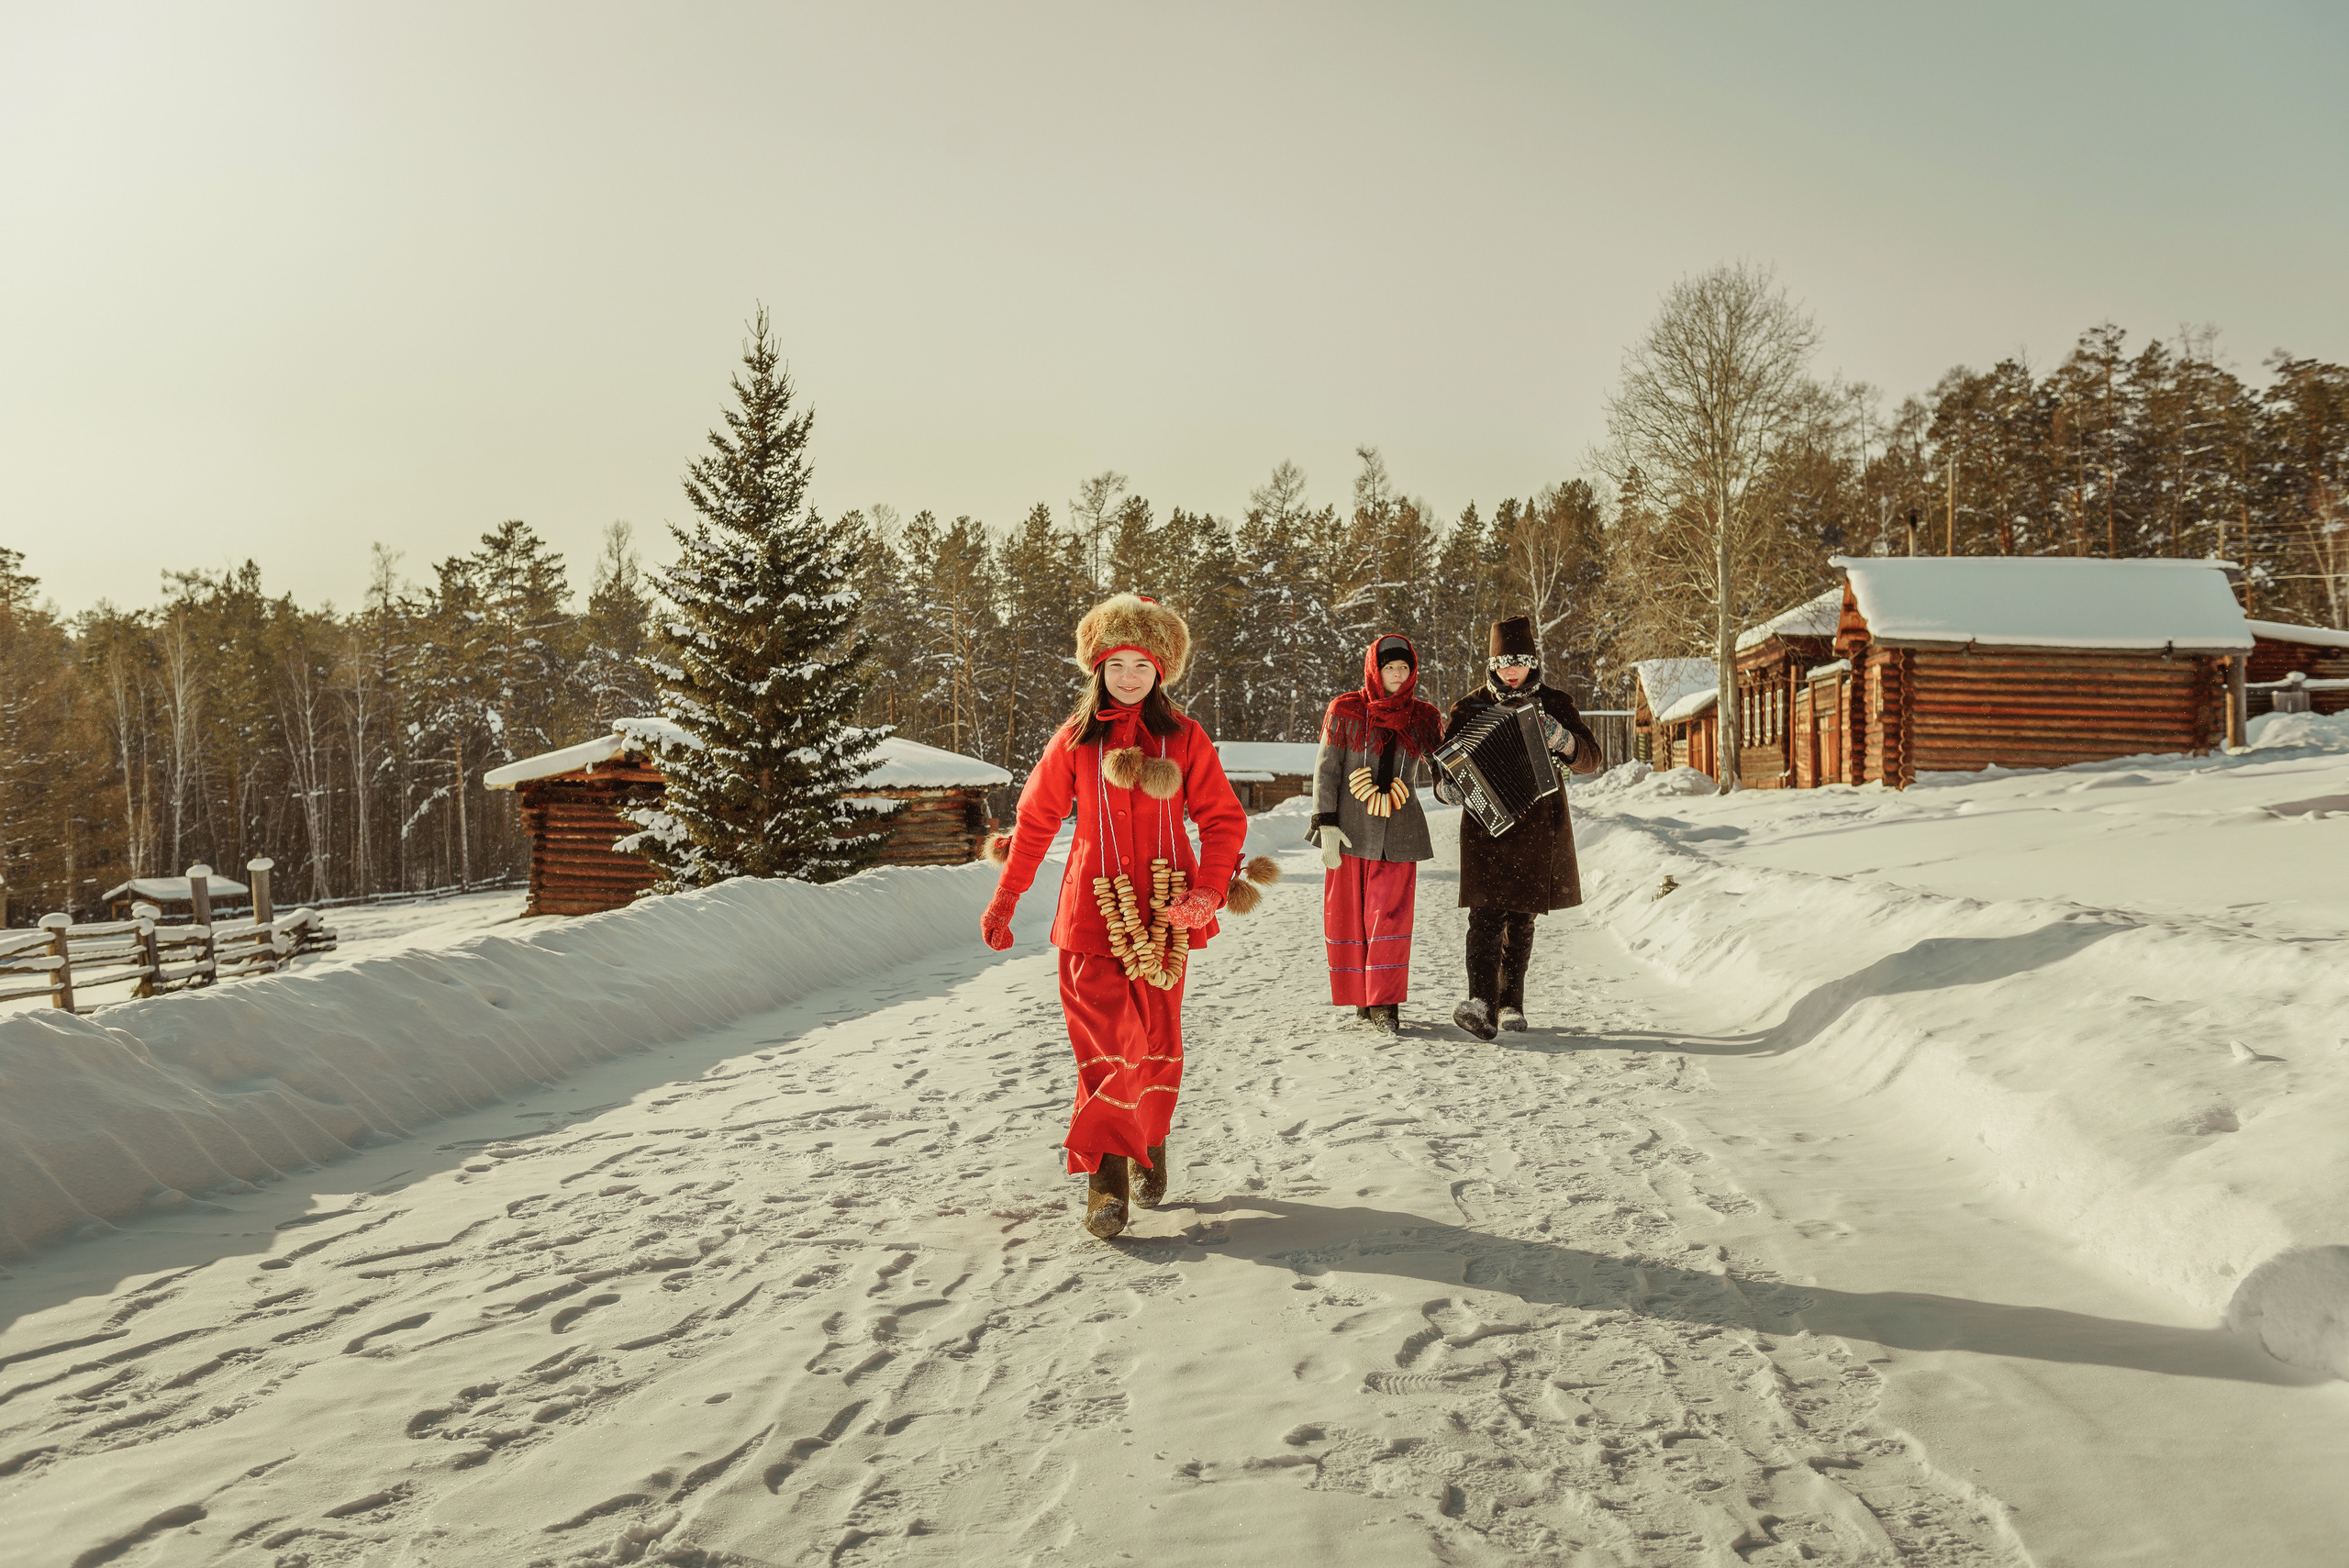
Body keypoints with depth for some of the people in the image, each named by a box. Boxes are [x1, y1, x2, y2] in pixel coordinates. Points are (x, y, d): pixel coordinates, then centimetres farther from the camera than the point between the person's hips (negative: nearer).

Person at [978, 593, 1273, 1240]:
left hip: (1163, 908, 1)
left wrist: (1208, 891, -9)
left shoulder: (1184, 738, 5)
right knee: (1106, 1040, -11)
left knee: (1157, 1036, 8)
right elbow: (1036, 821, 11)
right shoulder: (1075, 739, 5)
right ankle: (1106, 1180, -8)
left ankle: (1148, 1150, 29)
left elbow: (1223, 819, 5)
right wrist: (1004, 901, 11)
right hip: (1095, 909, -1)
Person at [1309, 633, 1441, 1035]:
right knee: (1348, 914, 4)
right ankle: (1361, 997, 19)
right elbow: (1327, 770, -1)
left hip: (1398, 834, 1)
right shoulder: (1345, 712, 0)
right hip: (1350, 828, -1)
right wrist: (1326, 825, -8)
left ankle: (1385, 1004, -5)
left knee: (1390, 914, -8)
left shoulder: (1423, 718, 7)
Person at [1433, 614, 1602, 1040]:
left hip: (1539, 829, 2)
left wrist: (1561, 738, -19)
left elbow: (1590, 759, 2)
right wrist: (1449, 788, -19)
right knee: (1487, 915, -17)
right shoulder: (1469, 709, 2)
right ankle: (1482, 1005, -27)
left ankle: (1511, 1004, 22)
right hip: (1487, 827, -2)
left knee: (1522, 920, 11)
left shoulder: (1554, 704, 6)